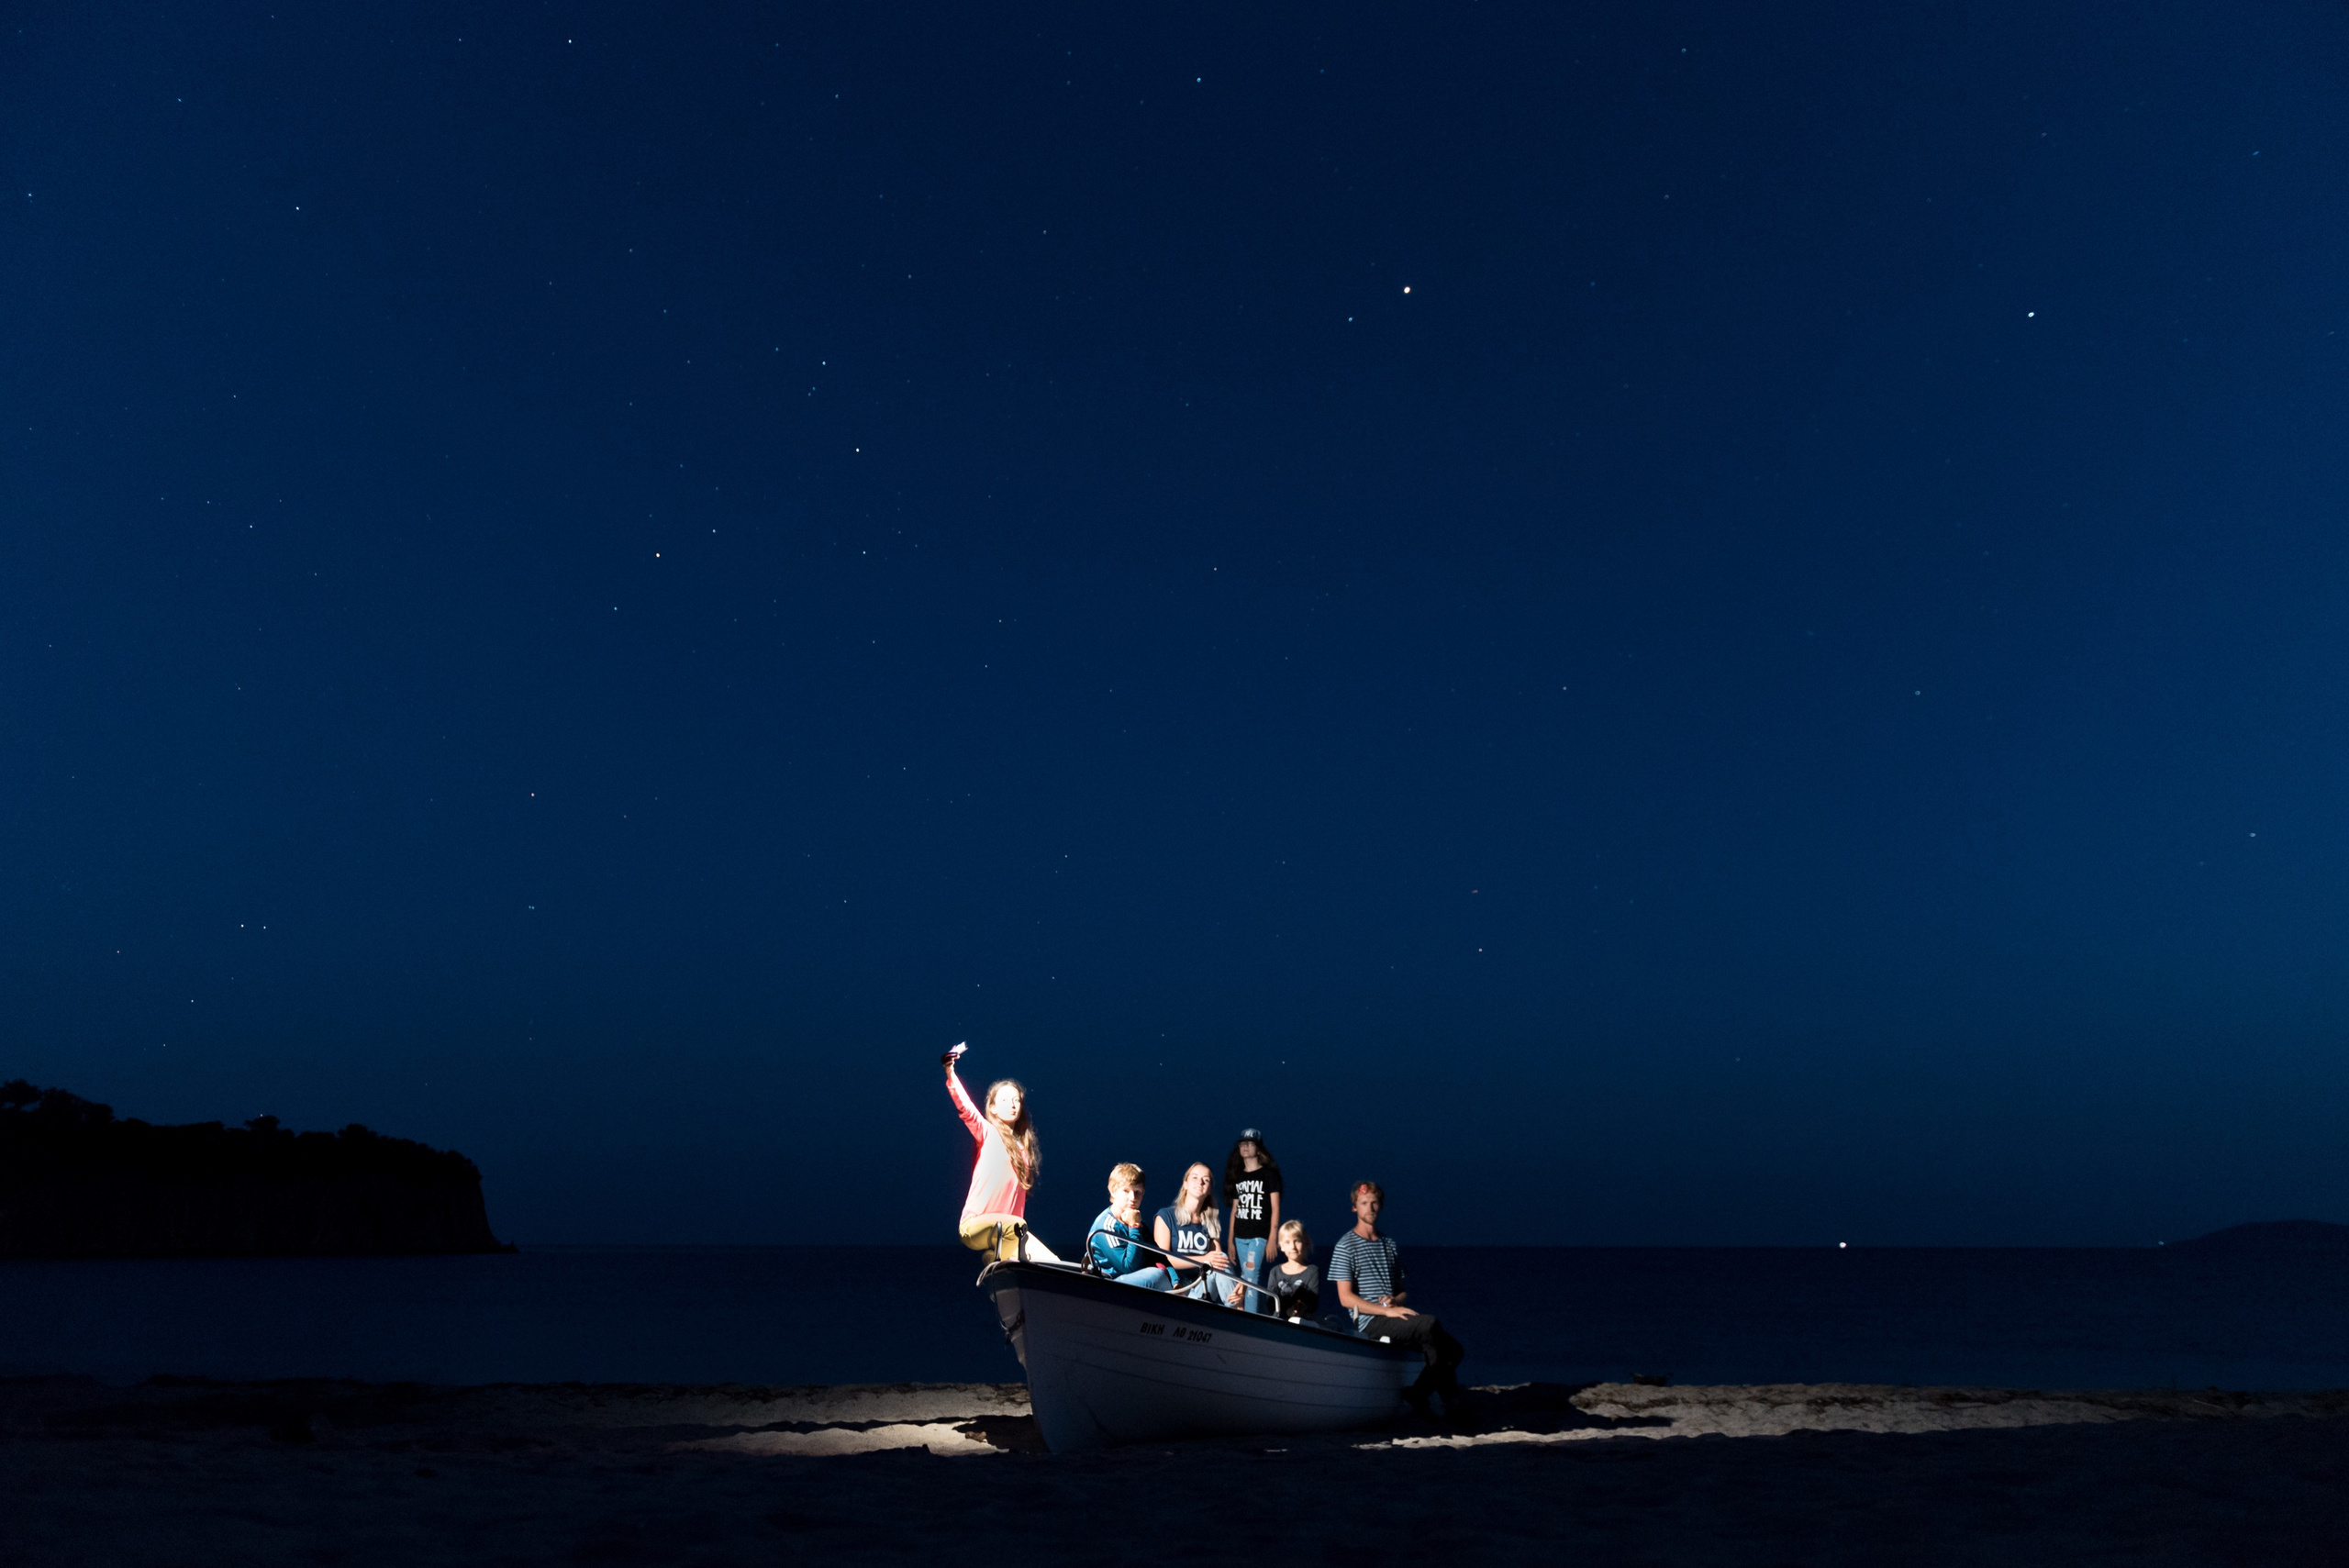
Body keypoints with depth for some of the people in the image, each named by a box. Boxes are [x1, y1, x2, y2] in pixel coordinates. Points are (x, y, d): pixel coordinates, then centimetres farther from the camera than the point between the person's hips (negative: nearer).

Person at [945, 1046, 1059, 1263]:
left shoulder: (1023, 1146, 18)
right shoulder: (987, 1133, 1)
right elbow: (965, 1108, -18)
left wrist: (1021, 1232, 10)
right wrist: (950, 1074, -35)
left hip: (1008, 1230, 6)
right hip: (975, 1225, -6)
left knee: (1052, 1263, -7)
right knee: (1014, 1226, -36)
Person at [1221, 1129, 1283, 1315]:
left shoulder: (1269, 1174, -1)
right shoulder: (1237, 1177, 14)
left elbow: (1275, 1208, -4)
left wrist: (1272, 1239, -10)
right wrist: (1230, 1241, 12)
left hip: (1260, 1236, -6)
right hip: (1240, 1237, 6)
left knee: (1250, 1278, -15)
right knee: (1256, 1282, 8)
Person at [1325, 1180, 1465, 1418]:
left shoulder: (1390, 1245, 21)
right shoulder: (1346, 1246, 2)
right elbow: (1346, 1298, -6)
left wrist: (1396, 1300, -2)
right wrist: (1386, 1310, -17)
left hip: (1394, 1316, 6)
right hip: (1369, 1323, -6)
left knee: (1453, 1350, -15)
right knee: (1429, 1323, -30)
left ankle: (1417, 1395, -2)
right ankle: (1451, 1404, -16)